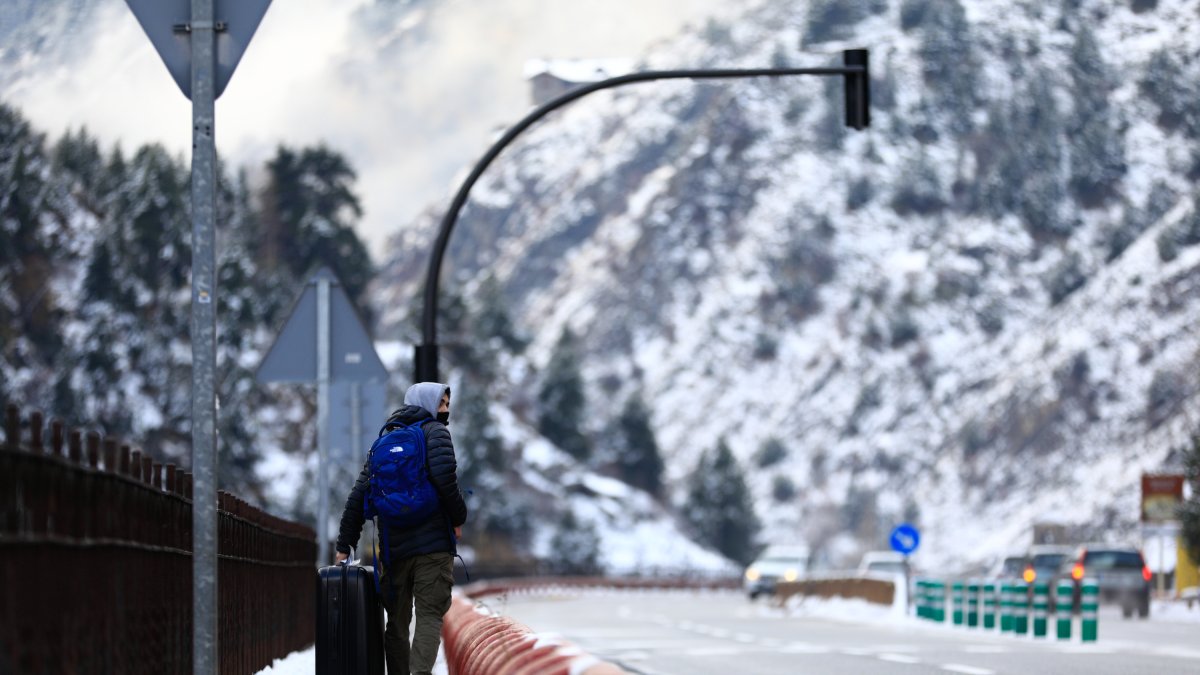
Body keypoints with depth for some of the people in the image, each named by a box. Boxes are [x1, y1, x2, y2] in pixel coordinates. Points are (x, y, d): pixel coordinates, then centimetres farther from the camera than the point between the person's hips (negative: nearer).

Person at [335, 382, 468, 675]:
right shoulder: (434, 431, 1)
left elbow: (357, 497, 13)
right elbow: (444, 475, -18)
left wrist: (344, 546, 14)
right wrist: (458, 517, -4)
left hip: (394, 547, 5)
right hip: (433, 543, -5)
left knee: (397, 620, 11)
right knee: (430, 615, -10)